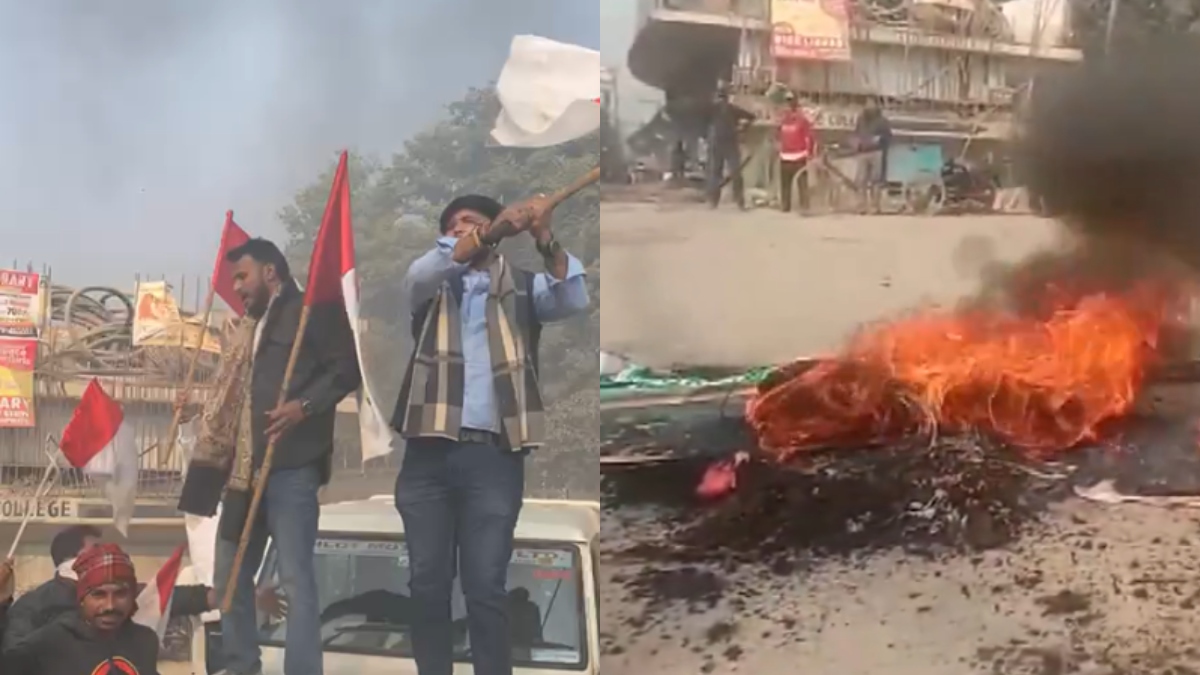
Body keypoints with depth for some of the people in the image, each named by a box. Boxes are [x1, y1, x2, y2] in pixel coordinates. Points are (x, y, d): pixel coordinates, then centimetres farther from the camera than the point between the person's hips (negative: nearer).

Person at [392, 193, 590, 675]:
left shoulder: (522, 286, 12)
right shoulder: (430, 287, 14)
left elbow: (573, 299, -8)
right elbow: (420, 272, -11)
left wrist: (545, 240, -26)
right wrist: (493, 232, -27)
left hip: (493, 454, -2)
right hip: (428, 453, 2)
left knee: (485, 587, -3)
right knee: (427, 584, 5)